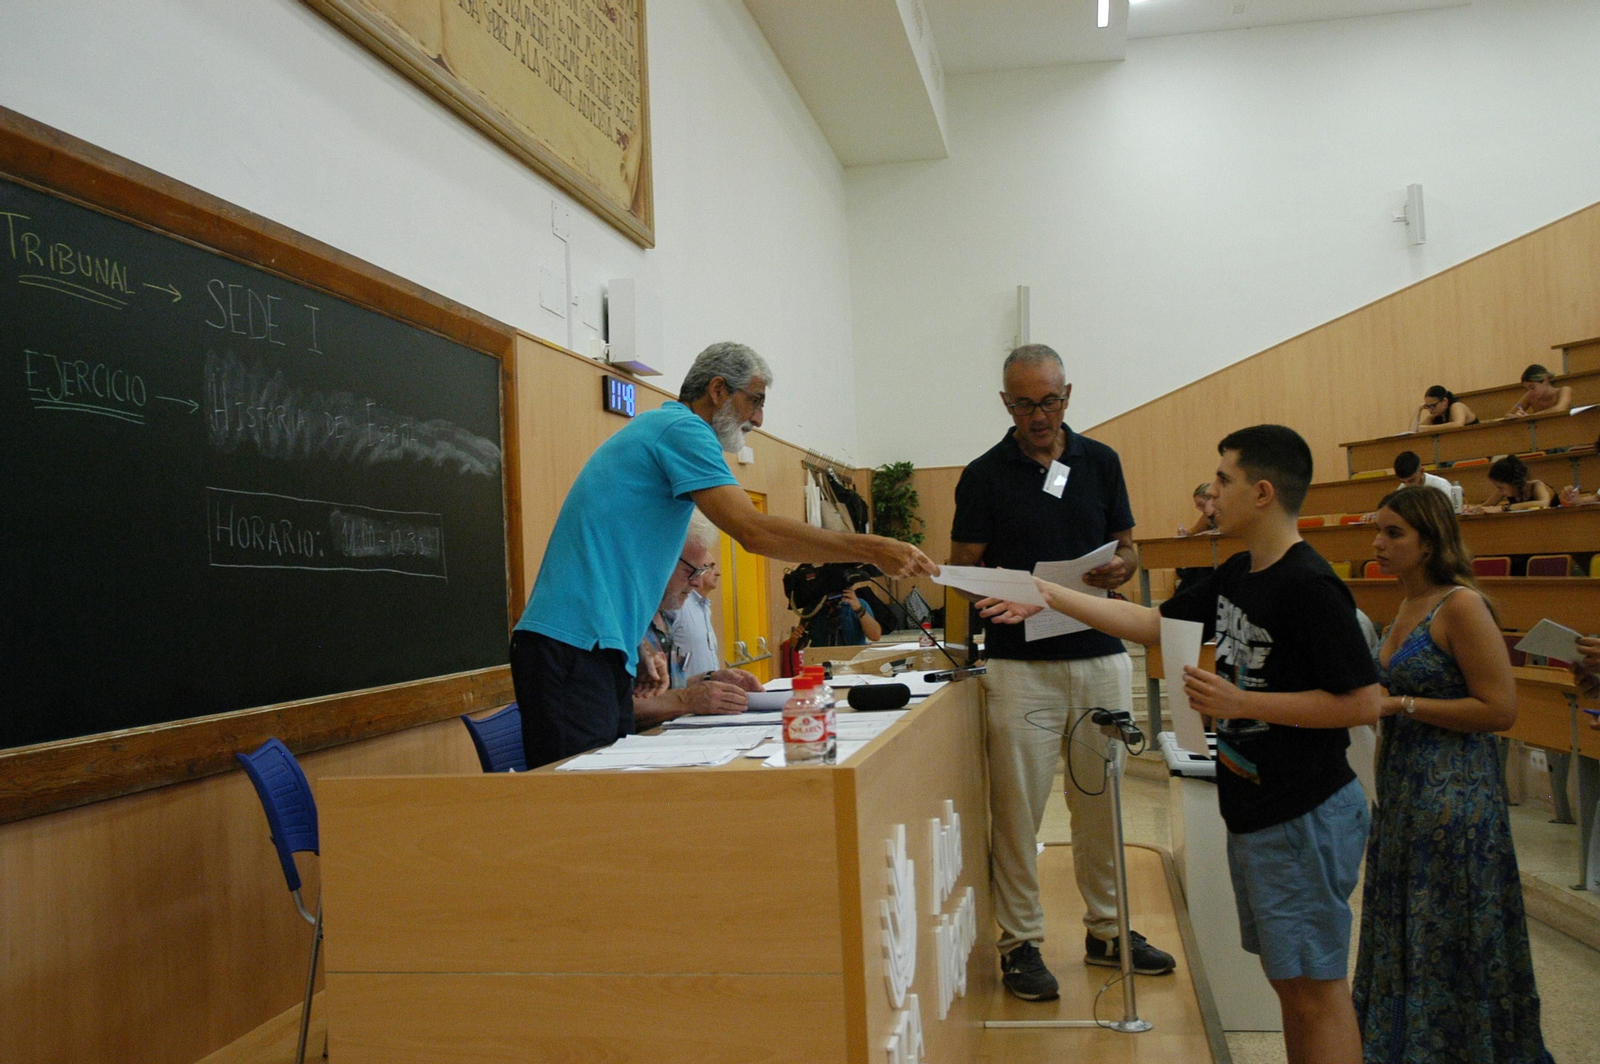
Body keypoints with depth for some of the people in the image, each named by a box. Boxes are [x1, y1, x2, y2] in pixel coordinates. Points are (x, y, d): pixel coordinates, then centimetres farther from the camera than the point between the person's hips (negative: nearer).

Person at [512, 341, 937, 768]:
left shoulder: (659, 428, 24)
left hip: (604, 651, 11)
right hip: (574, 643, -11)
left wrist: (641, 645, 15)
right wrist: (872, 550, -16)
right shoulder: (681, 428, -7)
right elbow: (755, 531, -19)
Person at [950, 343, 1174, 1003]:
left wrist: (1121, 566, -9)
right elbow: (963, 567, 2)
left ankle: (1107, 929, 28)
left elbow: (1126, 547, 14)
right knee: (1017, 806, -1)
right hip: (1020, 662, -3)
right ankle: (1020, 941, 14)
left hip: (1101, 656, 3)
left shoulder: (1101, 462, 10)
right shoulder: (984, 475, 0)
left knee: (1103, 801, 12)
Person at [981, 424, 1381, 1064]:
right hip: (1253, 812, 9)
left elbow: (1362, 702, -22)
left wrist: (1239, 702, -22)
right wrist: (1050, 597, 10)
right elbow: (1154, 624, 14)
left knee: (1315, 989, 2)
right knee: (1289, 981, 18)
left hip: (1304, 819, -9)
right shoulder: (1237, 575, 7)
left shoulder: (1309, 587, -20)